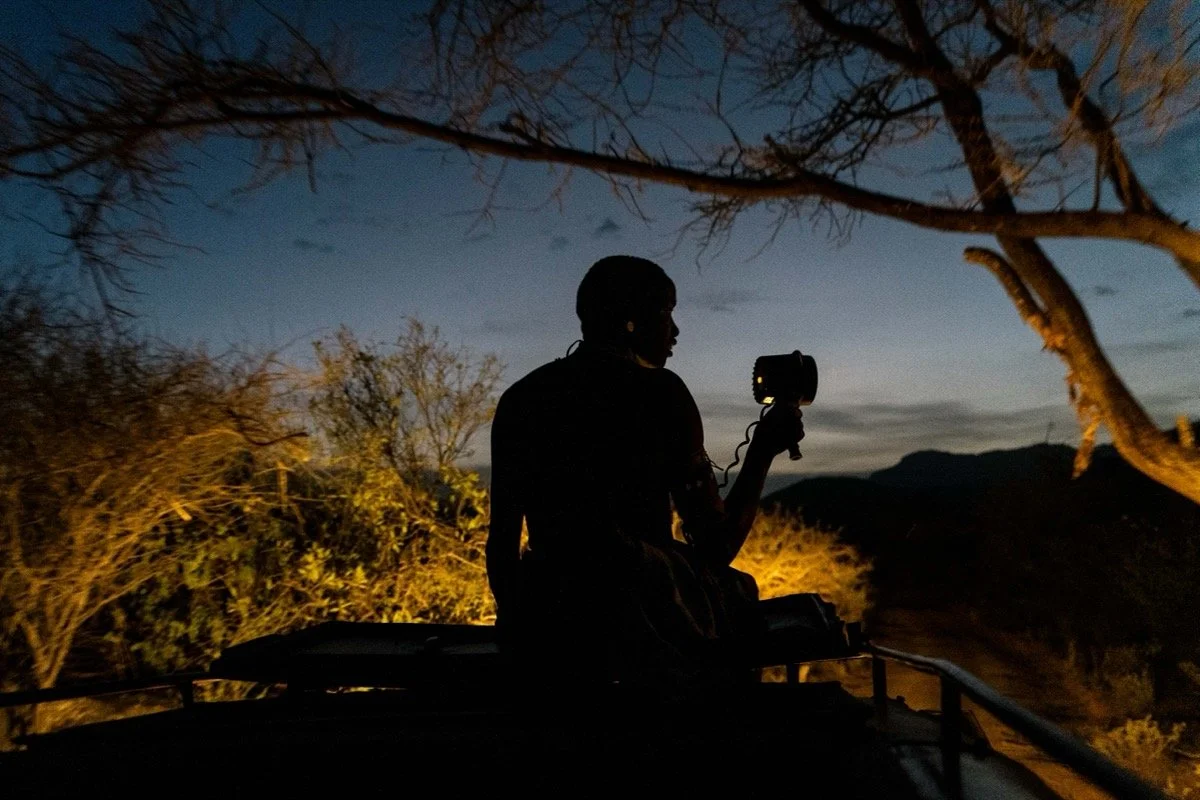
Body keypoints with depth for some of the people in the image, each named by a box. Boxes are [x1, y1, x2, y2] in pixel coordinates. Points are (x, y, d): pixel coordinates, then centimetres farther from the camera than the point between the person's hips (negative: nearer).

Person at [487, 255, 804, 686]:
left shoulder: (519, 397, 6)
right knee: (738, 590, 27)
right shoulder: (659, 391, -7)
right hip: (642, 621, -5)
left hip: (543, 623, 5)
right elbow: (717, 547, -3)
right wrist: (764, 448, 8)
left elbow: (502, 541, 7)